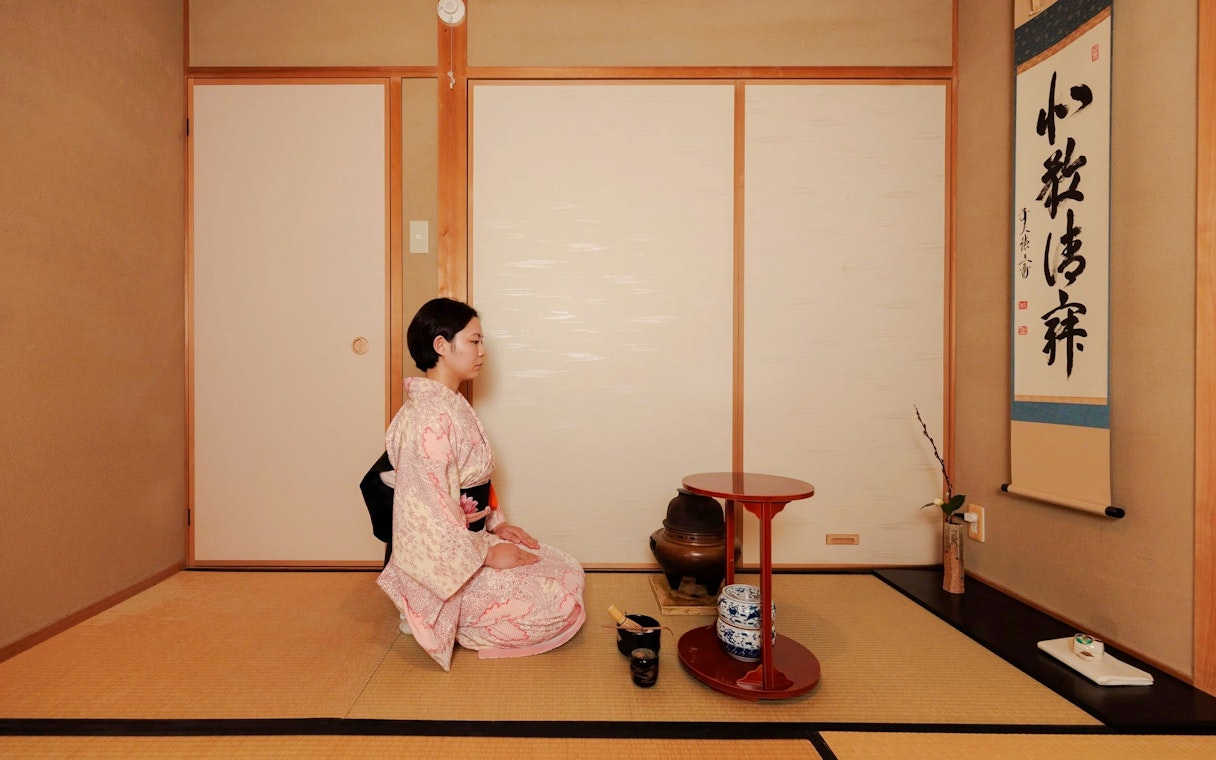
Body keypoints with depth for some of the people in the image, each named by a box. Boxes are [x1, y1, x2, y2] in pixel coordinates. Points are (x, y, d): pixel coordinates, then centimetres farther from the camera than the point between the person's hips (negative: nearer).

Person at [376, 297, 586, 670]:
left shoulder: (452, 404, 8)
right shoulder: (429, 416, -24)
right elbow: (431, 507, -26)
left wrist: (496, 524, 7)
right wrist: (485, 555, -17)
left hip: (469, 540, 10)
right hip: (448, 564, -10)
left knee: (569, 572, 9)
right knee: (558, 605, -10)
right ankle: (452, 623, 5)